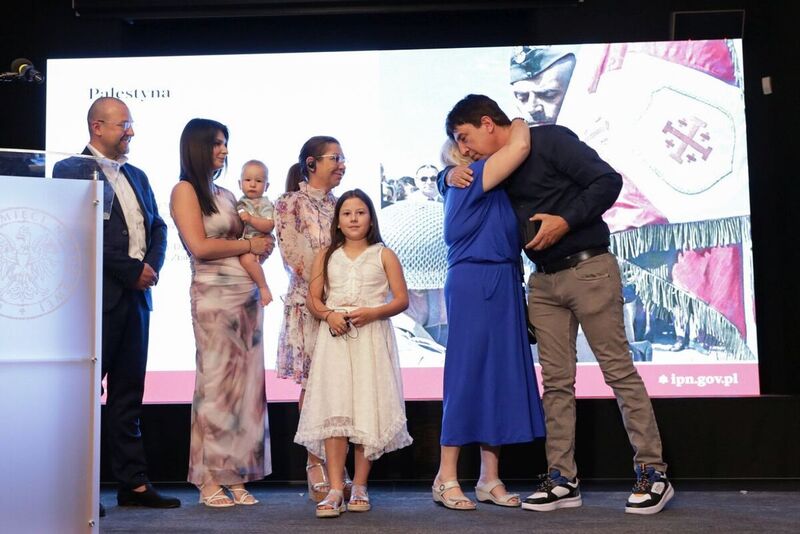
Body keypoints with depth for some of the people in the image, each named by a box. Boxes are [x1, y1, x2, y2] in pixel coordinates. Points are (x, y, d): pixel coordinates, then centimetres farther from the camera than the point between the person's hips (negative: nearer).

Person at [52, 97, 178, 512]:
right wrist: (131, 271, -14)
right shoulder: (71, 169, -4)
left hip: (136, 296, 7)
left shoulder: (137, 176, 19)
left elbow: (157, 227, 16)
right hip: (98, 296, -7)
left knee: (128, 393, 9)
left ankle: (133, 483, 13)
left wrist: (152, 266, -3)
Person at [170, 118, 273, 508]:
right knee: (216, 383, -5)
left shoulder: (225, 195, 20)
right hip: (214, 296, -6)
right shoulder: (185, 190, 1)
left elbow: (252, 239, 20)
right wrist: (248, 245, -3)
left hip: (248, 295, 7)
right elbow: (199, 246, -10)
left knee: (246, 384, 4)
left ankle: (236, 477, 10)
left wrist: (263, 245, -1)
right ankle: (209, 480, 3)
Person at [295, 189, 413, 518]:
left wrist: (372, 312, -14)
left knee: (368, 408, -4)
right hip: (335, 337, 1)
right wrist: (328, 314, -11)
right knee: (333, 408, -10)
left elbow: (401, 299, 3)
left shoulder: (383, 255, 8)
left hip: (372, 336, -1)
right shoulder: (326, 256, 14)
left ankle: (359, 487, 5)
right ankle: (335, 489, -12)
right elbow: (313, 298, 11)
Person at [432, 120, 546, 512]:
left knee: (500, 376, 6)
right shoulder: (469, 179, -7)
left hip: (501, 287, 9)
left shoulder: (488, 189, 20)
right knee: (468, 375, -6)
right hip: (474, 284, -9)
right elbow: (520, 146, -17)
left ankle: (490, 479, 11)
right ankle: (446, 478, 2)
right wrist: (519, 124, 0)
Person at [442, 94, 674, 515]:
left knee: (619, 370, -4)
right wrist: (451, 174, 3)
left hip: (588, 269, -7)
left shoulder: (550, 140, -9)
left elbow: (608, 181, -13)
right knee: (555, 381, 4)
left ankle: (652, 472, 3)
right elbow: (452, 173, 27)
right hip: (544, 280, 7)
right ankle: (562, 479, 8)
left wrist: (565, 221, -20)